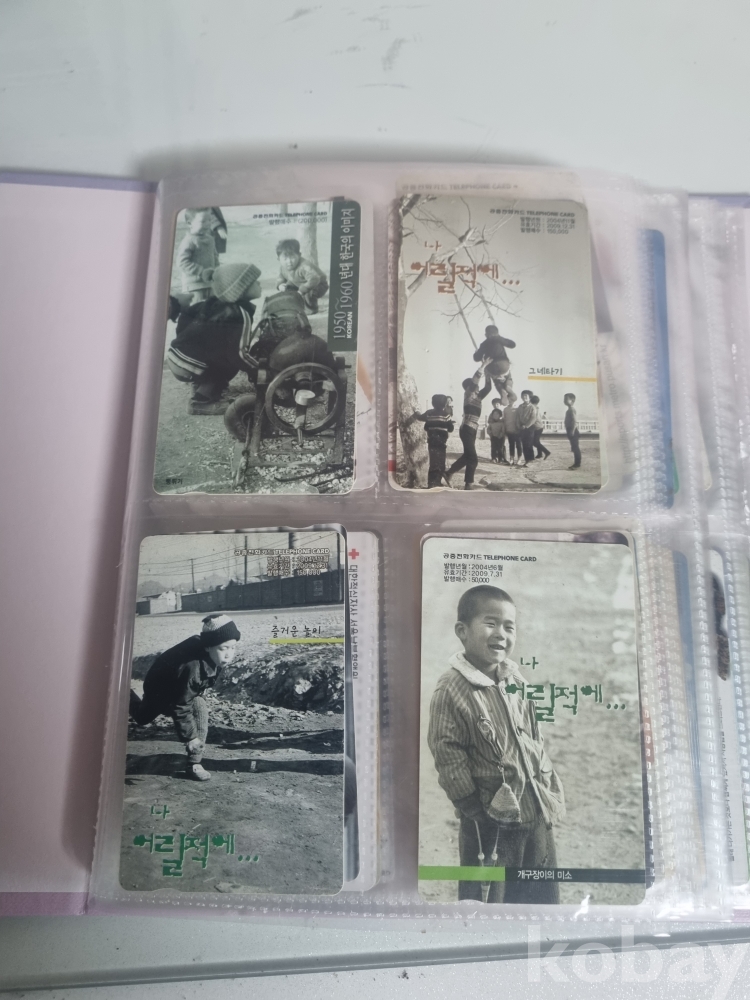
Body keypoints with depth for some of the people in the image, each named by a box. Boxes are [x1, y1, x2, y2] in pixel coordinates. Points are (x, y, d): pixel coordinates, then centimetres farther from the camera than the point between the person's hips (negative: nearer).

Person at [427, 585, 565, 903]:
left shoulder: (514, 678, -1)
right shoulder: (451, 689, -21)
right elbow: (448, 758, -18)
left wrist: (549, 789, 11)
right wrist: (478, 812, -13)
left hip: (536, 809, 6)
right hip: (490, 821, -6)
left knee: (544, 894, 22)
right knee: (486, 897, 11)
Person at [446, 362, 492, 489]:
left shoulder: (477, 397, 15)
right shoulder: (468, 394, -5)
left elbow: (488, 388, 17)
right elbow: (474, 379, -17)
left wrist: (487, 373, 8)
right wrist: (483, 365, -12)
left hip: (472, 430, 9)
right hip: (467, 430, -9)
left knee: (467, 456, 19)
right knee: (473, 459, -8)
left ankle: (448, 473, 30)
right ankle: (468, 485, -4)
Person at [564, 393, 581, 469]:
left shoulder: (572, 409, -14)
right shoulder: (569, 410, 16)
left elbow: (575, 421, -22)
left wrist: (572, 431, -25)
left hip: (573, 431, -10)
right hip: (571, 431, 10)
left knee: (575, 448, -7)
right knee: (574, 448, 13)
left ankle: (577, 464, -4)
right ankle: (576, 463, 18)